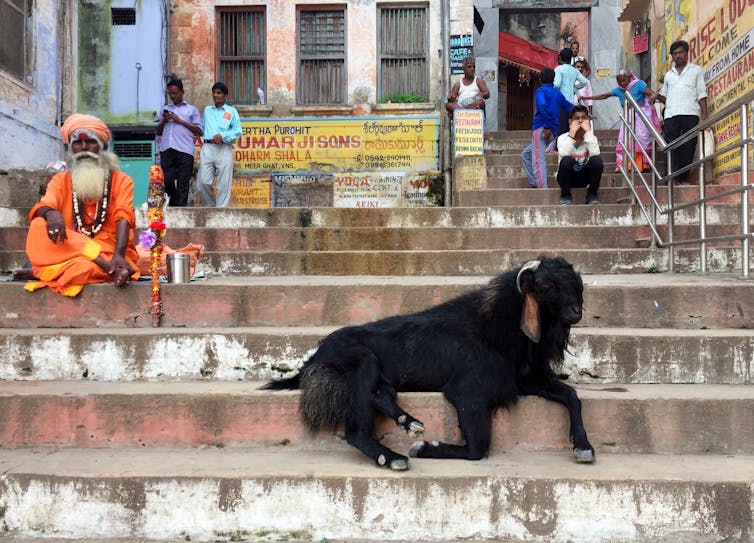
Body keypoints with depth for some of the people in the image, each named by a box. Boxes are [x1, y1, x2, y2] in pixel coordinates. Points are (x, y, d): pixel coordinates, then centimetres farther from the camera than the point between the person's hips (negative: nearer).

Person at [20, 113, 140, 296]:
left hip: (109, 251, -4)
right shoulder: (61, 180, 16)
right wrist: (51, 212, -33)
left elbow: (123, 217, -9)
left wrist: (119, 255, -29)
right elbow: (44, 206, -4)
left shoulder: (121, 180, 9)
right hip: (70, 250, 4)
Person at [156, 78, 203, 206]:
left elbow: (199, 131, 4)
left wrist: (180, 121, -1)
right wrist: (164, 121, 5)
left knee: (182, 184, -6)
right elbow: (158, 132, 25)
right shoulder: (165, 110, 25)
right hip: (166, 150, 3)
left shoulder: (191, 110, 14)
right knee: (167, 180, -5)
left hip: (184, 150, -3)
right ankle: (172, 205, 13)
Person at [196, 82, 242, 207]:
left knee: (224, 184, -5)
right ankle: (210, 206, 12)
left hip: (224, 149, -3)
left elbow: (238, 131, 2)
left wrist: (223, 136, -12)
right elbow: (203, 128, 21)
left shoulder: (232, 111, 12)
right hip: (208, 147, 3)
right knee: (203, 182, -6)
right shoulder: (207, 110, 24)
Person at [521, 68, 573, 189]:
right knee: (526, 154, 19)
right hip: (553, 132, 8)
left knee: (538, 160, -13)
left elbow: (543, 106, -20)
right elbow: (570, 108, 26)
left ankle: (543, 188, -23)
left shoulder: (541, 91, -1)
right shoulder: (558, 93, 19)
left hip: (541, 129, -8)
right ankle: (534, 184, 11)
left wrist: (547, 126, -21)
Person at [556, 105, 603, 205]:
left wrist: (588, 131, -25)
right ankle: (565, 196, -15)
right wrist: (572, 132, -28)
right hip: (567, 177, -1)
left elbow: (595, 154, -27)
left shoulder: (591, 138, -6)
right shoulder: (563, 137, -10)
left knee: (597, 160, -27)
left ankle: (592, 195, -12)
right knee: (566, 160, -33)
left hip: (584, 177, 1)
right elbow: (563, 154, -31)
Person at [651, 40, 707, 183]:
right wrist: (658, 96, 3)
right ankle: (674, 178, -13)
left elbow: (702, 94, 7)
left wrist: (704, 115, -4)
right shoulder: (668, 75, 25)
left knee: (688, 148, -6)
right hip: (671, 115, 3)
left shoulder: (696, 70, 16)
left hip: (690, 114, -2)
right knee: (671, 149, -9)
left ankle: (683, 178, -4)